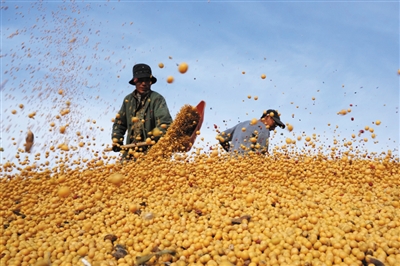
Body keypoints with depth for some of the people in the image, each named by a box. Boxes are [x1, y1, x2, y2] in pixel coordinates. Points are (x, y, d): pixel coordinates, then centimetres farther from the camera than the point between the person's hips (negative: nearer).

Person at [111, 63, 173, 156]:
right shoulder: (128, 99, 14)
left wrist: (151, 140, -23)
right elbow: (119, 122, 23)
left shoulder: (157, 99, -3)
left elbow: (165, 123, -13)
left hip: (151, 150, -5)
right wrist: (116, 140, 10)